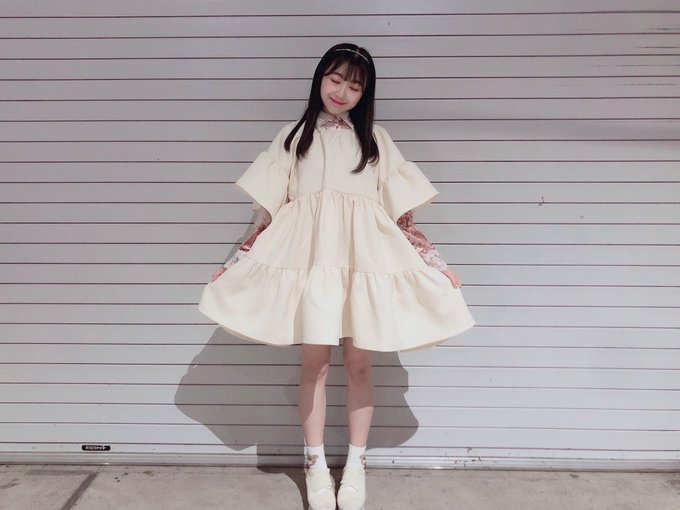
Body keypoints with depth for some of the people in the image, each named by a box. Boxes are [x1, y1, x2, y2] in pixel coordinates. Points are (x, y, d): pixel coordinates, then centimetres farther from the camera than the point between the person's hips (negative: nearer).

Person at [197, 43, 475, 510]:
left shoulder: (376, 139, 14)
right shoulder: (293, 136, 14)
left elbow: (402, 208, 11)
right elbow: (269, 206, 12)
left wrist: (424, 250, 4)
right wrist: (244, 254, 8)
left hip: (365, 255, 1)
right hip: (309, 252, 0)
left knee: (358, 363, 2)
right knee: (315, 361, -1)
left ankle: (356, 465, 17)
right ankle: (316, 465, 15)